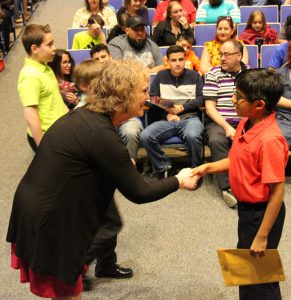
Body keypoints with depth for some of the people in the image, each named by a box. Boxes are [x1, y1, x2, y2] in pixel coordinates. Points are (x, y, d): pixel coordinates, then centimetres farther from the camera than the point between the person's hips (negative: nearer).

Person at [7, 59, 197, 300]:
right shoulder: (101, 134, -25)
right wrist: (179, 181, -1)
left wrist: (124, 164, 20)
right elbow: (138, 192, -16)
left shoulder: (83, 115, 2)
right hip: (49, 224, -9)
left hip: (36, 208, 9)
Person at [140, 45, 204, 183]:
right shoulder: (161, 76, 16)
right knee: (145, 136, -27)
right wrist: (167, 114, -7)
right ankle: (164, 167, -6)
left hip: (189, 117, -2)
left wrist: (182, 107, -8)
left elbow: (201, 99, 5)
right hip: (166, 119, 2)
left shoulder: (194, 76, 14)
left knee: (192, 135, -38)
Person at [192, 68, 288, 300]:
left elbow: (277, 191, -27)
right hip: (247, 207, 9)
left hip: (262, 213, -9)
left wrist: (262, 236, -24)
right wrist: (209, 167, -5)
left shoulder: (269, 139, -30)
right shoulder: (246, 124, -4)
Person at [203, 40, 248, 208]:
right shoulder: (214, 74, 7)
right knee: (216, 140, -33)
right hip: (219, 121, -1)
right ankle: (227, 186, -28)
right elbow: (210, 107, 1)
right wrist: (226, 127, -13)